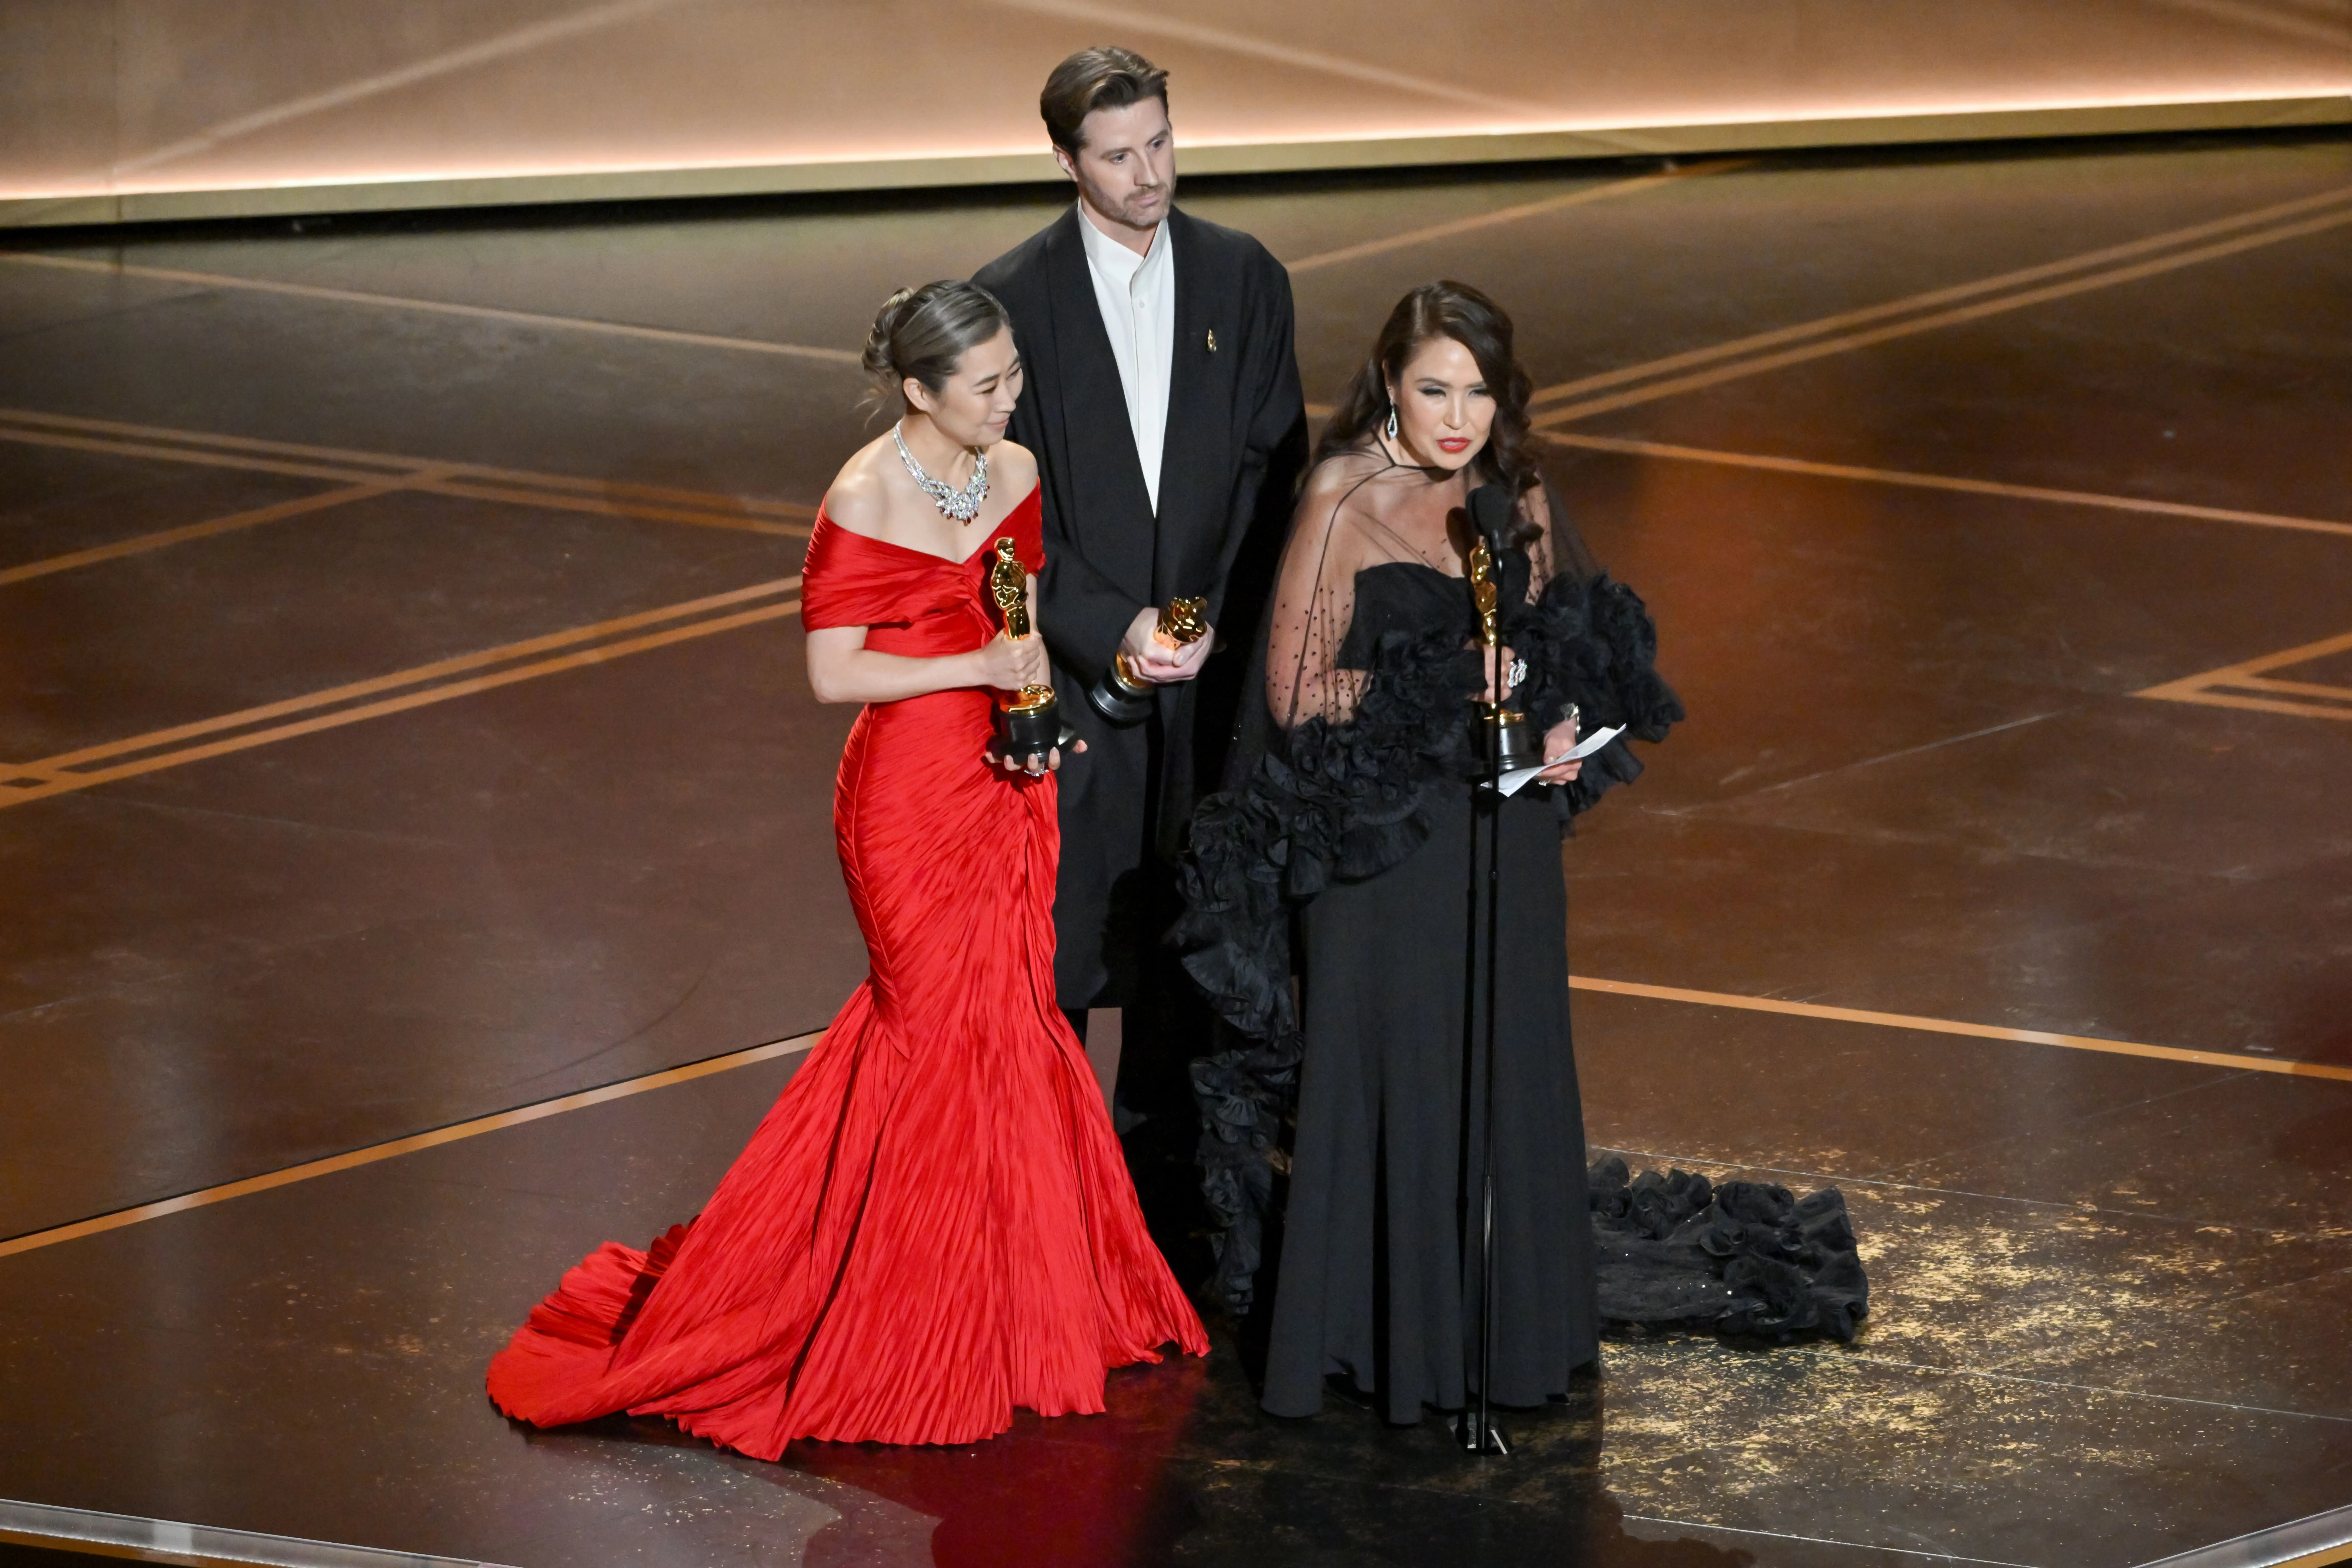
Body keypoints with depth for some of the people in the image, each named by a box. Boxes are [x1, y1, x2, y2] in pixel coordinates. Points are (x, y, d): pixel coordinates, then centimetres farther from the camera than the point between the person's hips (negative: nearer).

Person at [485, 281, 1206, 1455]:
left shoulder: (1015, 474, 3)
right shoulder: (865, 501, -17)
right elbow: (832, 673, -15)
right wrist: (980, 668, -21)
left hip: (1007, 784, 6)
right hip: (910, 794, -6)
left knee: (1000, 1015, 11)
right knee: (949, 1027, 2)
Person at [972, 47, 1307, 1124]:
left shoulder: (1244, 279, 3)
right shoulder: (1012, 298, -6)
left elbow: (1272, 470, 1)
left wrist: (1215, 619, -11)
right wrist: (1111, 633, -16)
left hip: (1214, 663, 3)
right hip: (1072, 663, -3)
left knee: (1188, 914, 11)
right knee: (1061, 924, 1)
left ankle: (1167, 1125, 25)